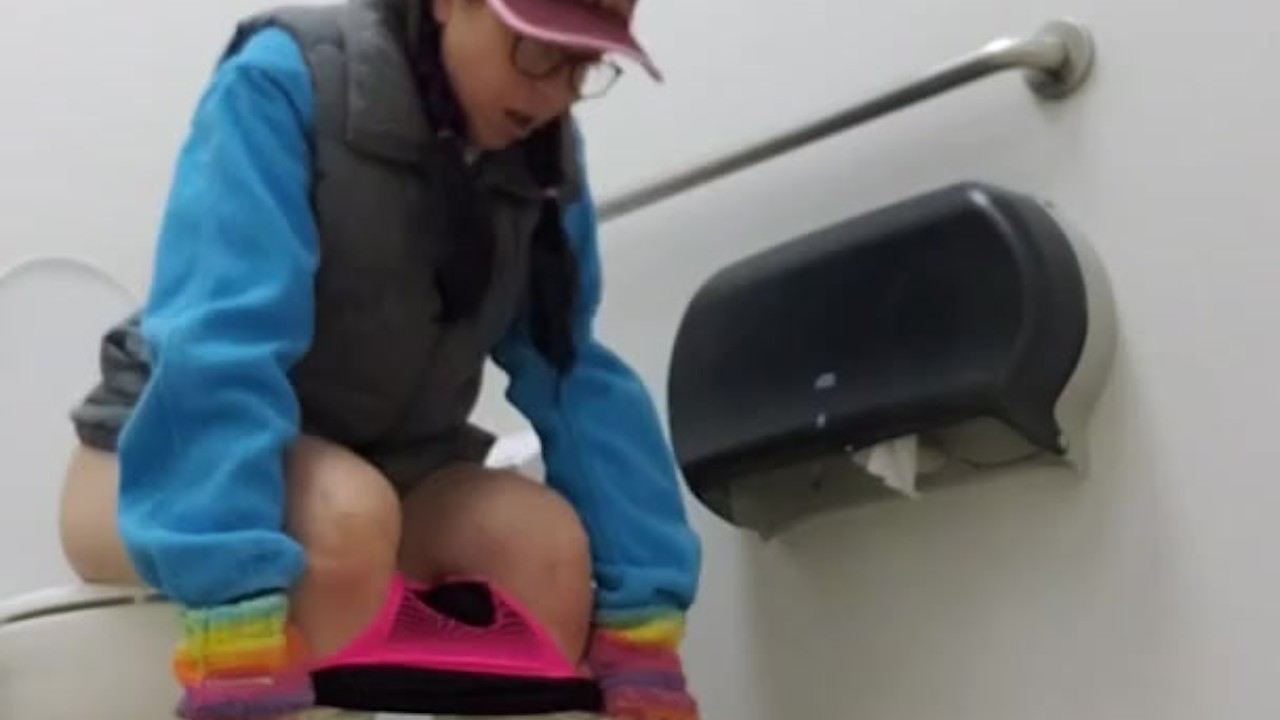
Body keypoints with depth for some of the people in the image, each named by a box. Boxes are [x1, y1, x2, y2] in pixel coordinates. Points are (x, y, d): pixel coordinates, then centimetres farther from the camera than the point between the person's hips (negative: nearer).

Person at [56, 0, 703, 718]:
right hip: (171, 462, -4)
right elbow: (216, 347, -33)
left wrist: (643, 629, -20)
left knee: (550, 542, -25)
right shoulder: (288, 81, -23)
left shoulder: (546, 158, -6)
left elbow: (580, 380, -9)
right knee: (349, 514, -36)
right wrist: (239, 646, -44)